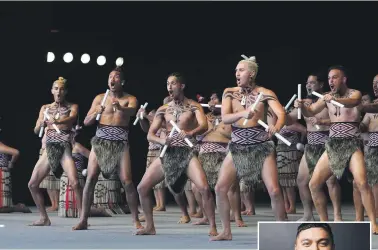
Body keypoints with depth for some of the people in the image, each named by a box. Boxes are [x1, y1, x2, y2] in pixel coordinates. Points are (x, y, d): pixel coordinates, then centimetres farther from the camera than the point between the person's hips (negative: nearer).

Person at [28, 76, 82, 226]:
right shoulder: (45, 108, 13)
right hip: (49, 148, 4)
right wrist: (40, 125, -18)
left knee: (74, 183, -24)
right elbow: (36, 131, 6)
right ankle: (44, 218, 13)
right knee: (32, 184, 1)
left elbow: (71, 119, -18)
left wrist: (57, 121, -39)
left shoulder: (72, 107, 4)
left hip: (65, 148, -4)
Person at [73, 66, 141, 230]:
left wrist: (120, 108, -43)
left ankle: (136, 220, -4)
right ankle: (83, 220, -2)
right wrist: (95, 113, -16)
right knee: (90, 179, -6)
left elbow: (131, 111, -20)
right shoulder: (100, 98, 9)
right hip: (100, 142, 2)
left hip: (120, 144, -2)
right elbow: (86, 122, 5)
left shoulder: (130, 99, 3)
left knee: (127, 181, -11)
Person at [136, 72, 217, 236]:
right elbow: (150, 135, 5)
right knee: (142, 188, -1)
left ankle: (212, 227, -14)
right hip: (168, 154, 5)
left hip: (187, 153, -4)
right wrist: (161, 141, -19)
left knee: (204, 188, -25)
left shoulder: (193, 106, -2)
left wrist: (191, 133, -42)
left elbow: (204, 126, -19)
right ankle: (150, 227, 13)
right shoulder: (163, 109, 9)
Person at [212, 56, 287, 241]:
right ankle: (226, 232, 10)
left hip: (262, 147, -3)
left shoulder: (264, 93, -6)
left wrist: (276, 127, -44)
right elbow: (224, 118, -12)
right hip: (237, 148, 3)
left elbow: (281, 113, -20)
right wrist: (243, 113, -33)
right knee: (220, 188, -4)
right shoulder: (230, 93, 1)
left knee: (274, 191, -13)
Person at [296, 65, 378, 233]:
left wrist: (335, 99, -48)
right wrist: (301, 106, -18)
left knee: (362, 183, -24)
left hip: (351, 144, -5)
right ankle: (324, 222, 12)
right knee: (314, 184, -1)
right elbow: (310, 112, 6)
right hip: (332, 145, 5)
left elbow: (352, 102, -27)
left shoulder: (354, 93, -4)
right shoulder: (327, 97, 11)